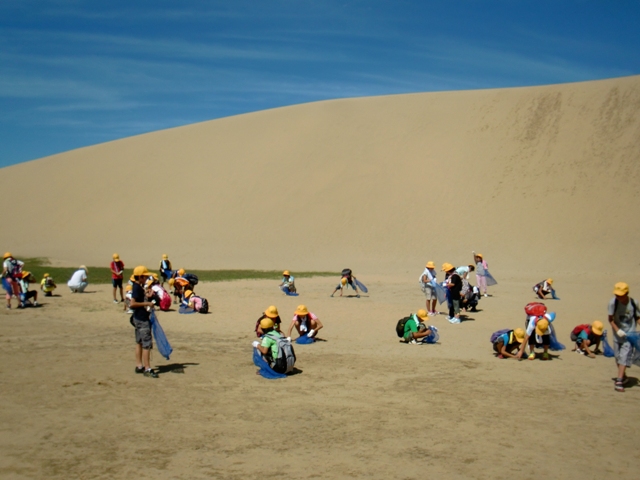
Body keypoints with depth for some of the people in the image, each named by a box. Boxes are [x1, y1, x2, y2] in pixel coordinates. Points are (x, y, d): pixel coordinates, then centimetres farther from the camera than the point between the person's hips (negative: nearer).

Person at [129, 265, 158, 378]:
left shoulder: (139, 287, 12)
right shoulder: (137, 288, -18)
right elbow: (132, 304, -26)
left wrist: (147, 297, 12)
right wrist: (146, 303, -22)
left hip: (140, 318, 11)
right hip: (142, 319, -11)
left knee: (139, 342, 15)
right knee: (147, 343, -8)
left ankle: (139, 366, 22)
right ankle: (147, 369, -5)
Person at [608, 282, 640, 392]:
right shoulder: (613, 302, -16)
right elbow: (610, 319, -8)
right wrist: (617, 330, -19)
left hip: (630, 334, -2)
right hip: (617, 333, 2)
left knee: (624, 357, -13)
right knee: (618, 358, 12)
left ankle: (619, 381, -16)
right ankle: (623, 377, 35)